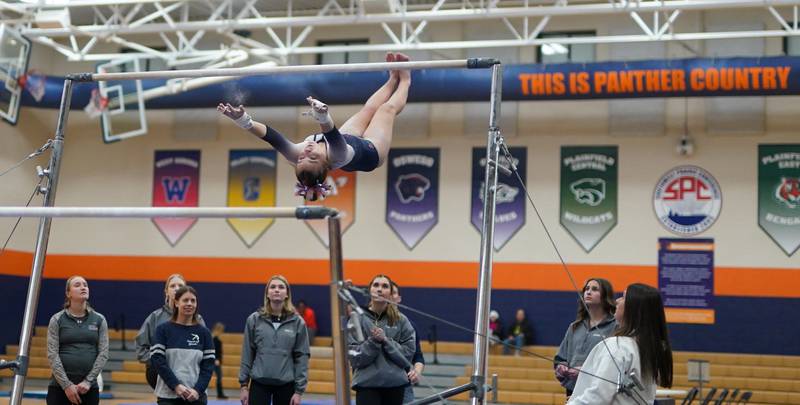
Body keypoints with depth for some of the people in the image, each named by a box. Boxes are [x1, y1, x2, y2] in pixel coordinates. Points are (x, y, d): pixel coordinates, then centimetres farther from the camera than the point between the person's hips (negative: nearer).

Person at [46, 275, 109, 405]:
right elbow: (52, 355, -5)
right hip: (60, 386, -2)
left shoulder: (99, 320, 6)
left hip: (89, 387, 2)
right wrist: (66, 385, -13)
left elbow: (103, 353, 2)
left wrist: (88, 381, -9)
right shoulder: (57, 320, 0)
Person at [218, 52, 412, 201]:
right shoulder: (337, 158, -52)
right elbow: (333, 137, -71)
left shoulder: (298, 157, -43)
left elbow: (272, 137, -54)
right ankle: (404, 79, 49)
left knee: (369, 109, 23)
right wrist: (324, 119, -91)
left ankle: (394, 78, 52)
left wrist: (243, 121, -69)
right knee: (388, 108, 17)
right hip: (370, 150, -4)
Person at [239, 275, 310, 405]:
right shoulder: (254, 319, -1)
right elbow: (247, 355, 3)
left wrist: (299, 390, -5)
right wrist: (244, 385, 0)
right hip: (259, 383, 0)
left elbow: (302, 357, -2)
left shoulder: (297, 322, -2)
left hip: (286, 385, 0)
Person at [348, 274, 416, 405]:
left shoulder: (401, 320, 1)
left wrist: (385, 340, -14)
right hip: (367, 384, -2)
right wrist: (373, 341, -19)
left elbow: (408, 353, -3)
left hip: (395, 384, 2)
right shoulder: (358, 319, -3)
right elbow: (354, 356, -6)